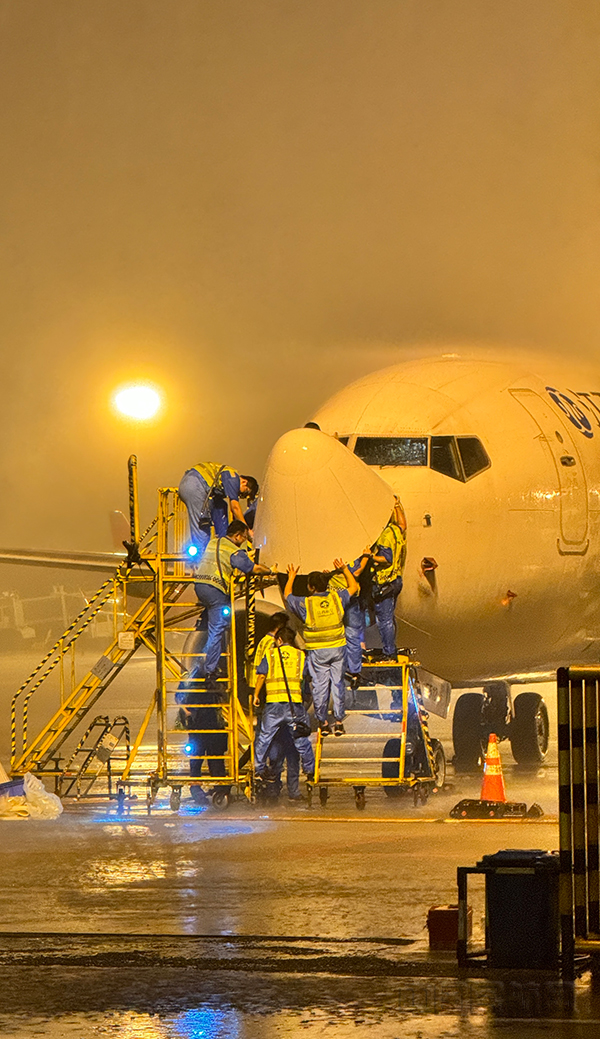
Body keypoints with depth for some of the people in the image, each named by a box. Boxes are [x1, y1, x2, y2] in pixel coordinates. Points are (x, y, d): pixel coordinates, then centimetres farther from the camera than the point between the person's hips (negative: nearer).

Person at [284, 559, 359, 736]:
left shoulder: (305, 603, -11)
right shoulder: (337, 597, -4)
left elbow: (287, 596, 8)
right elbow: (353, 587, 16)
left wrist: (291, 578, 22)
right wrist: (344, 569, 25)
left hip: (317, 651, -2)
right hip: (337, 648, 3)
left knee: (320, 685, 4)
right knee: (338, 683, 9)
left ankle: (323, 722, 9)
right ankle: (339, 722, 11)